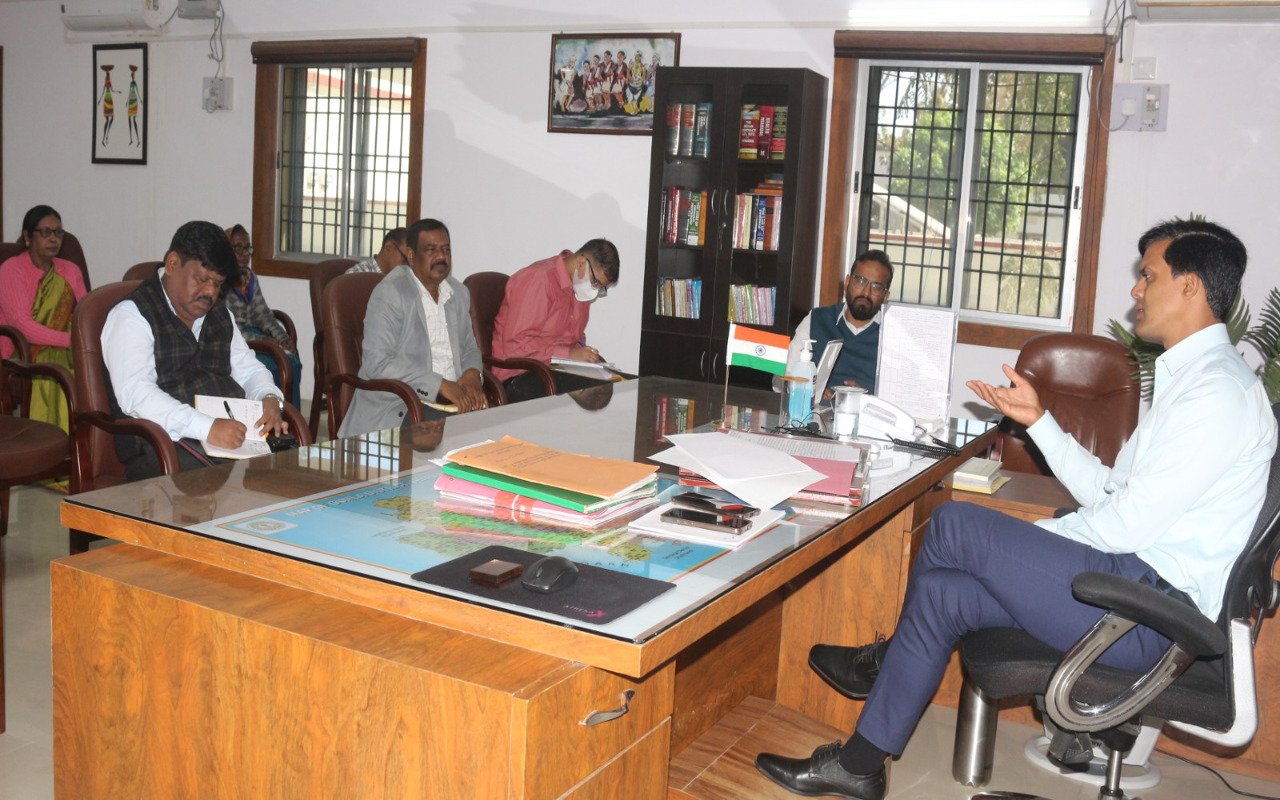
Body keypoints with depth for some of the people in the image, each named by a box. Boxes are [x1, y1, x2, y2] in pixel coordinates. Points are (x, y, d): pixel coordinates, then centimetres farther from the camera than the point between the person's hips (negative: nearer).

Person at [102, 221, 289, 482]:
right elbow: (135, 394, -17)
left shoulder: (219, 314, 23)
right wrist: (207, 427, -29)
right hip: (166, 441, -7)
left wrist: (269, 398, 2)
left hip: (236, 429, 7)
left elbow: (248, 369, 28)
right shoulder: (131, 315, -3)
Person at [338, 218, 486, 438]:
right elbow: (376, 363, -15)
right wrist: (440, 385, -21)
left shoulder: (459, 293, 16)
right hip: (397, 407, -7)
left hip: (453, 395, 7)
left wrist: (472, 373, 0)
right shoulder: (390, 293, -6)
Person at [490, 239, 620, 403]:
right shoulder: (538, 280, -12)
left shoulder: (582, 286, 14)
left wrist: (584, 355, 1)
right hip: (519, 376, -8)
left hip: (560, 370, 8)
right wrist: (569, 354, -20)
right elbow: (516, 344, -18)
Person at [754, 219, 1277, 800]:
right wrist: (1039, 420, 12)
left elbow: (1128, 526, -20)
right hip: (1137, 582, 10)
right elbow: (1107, 492, 16)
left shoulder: (1217, 391, -16)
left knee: (957, 524, -14)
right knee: (941, 593, -2)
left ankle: (890, 658, 11)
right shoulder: (1188, 376, 19)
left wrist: (1022, 539, -7)